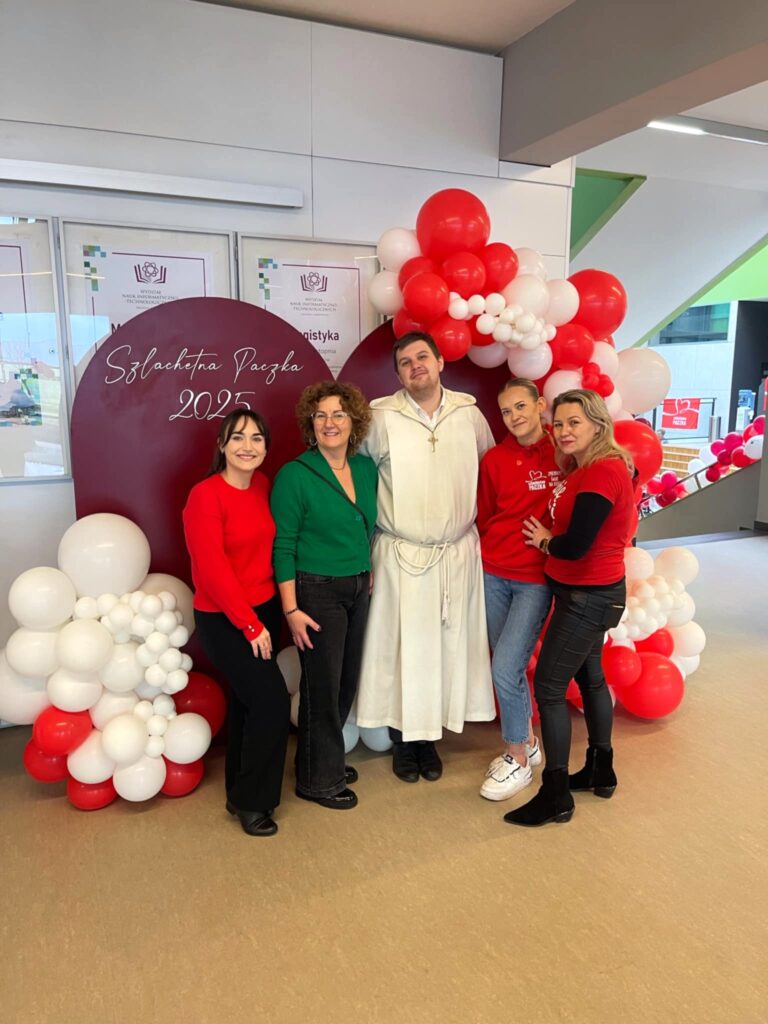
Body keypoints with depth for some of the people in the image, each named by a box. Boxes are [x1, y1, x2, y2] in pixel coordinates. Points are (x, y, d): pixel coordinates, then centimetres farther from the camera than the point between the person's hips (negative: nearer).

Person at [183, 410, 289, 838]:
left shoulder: (263, 485, 2)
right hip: (224, 620, -7)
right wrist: (250, 624, -16)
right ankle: (251, 800, 13)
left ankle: (241, 789, 35)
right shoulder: (205, 495, -18)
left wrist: (266, 616, 4)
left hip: (265, 609, 7)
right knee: (272, 701, -8)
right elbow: (213, 570, -20)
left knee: (247, 701, 17)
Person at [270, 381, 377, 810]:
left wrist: (370, 572, 11)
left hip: (358, 589, 6)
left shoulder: (366, 468, 4)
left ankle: (327, 759, 37)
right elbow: (282, 547, -13)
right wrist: (291, 610, -15)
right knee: (322, 685, 4)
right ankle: (318, 779, 24)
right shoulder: (295, 475, -14)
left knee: (347, 680, 15)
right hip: (317, 591, -6)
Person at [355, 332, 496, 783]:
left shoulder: (469, 412, 3)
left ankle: (430, 739, 29)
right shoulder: (381, 416, -6)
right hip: (402, 555, -3)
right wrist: (381, 518, -2)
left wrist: (475, 517, 12)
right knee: (403, 645, 5)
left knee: (448, 643, 10)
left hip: (458, 552, 3)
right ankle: (403, 741, 25)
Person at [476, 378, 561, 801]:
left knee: (505, 668, -9)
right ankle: (526, 742, 35)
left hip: (537, 578, -3)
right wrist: (494, 554, 9)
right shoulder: (495, 459, 1)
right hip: (493, 575, 3)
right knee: (508, 667, 12)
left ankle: (518, 762, 13)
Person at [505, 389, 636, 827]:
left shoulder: (602, 473, -23)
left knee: (549, 686, -3)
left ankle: (556, 796, 9)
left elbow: (575, 545, -27)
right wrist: (552, 540, 0)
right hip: (588, 593, 10)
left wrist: (544, 541, -7)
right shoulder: (587, 468, 7)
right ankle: (601, 771, 39)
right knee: (589, 677, 21)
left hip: (589, 596, -10)